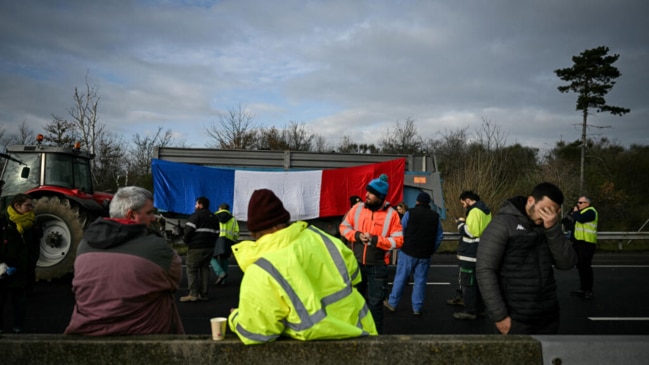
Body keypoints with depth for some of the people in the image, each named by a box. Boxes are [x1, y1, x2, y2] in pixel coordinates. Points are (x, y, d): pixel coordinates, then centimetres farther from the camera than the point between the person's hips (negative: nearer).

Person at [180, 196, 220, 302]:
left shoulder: (196, 215, -7)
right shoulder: (214, 217, 17)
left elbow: (188, 230, -15)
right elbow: (216, 233, 14)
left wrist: (185, 240, 1)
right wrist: (210, 242, 17)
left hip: (196, 247, -7)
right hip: (210, 248, 7)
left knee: (191, 269, -1)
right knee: (204, 269, 11)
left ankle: (193, 294, -6)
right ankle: (203, 294, 11)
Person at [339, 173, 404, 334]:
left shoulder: (391, 214, -8)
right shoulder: (357, 208, 0)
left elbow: (398, 241, -10)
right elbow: (344, 227, 8)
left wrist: (375, 240, -19)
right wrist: (356, 235, -11)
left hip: (377, 266, -3)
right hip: (356, 263, 4)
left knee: (375, 302, 4)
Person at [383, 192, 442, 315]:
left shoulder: (410, 213, -5)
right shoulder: (435, 216, 5)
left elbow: (401, 232, -4)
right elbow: (439, 236, 6)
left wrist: (400, 246, 8)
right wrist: (432, 250, 12)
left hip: (408, 251, -2)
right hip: (425, 254, 3)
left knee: (400, 278, 6)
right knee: (420, 280, 8)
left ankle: (392, 303, 13)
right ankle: (417, 308, 11)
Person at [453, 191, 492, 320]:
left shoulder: (475, 211, -17)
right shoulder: (485, 210, 15)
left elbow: (469, 232, -22)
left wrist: (460, 223, -6)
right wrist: (465, 224, 12)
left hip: (471, 254, -10)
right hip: (481, 253, 10)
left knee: (467, 282, -2)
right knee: (478, 281, 17)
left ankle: (470, 311, 2)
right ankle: (479, 309, 24)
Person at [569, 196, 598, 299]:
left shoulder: (590, 211, -9)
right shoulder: (581, 212, 20)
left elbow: (581, 219, -26)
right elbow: (575, 222, 20)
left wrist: (575, 212, -8)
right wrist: (573, 214, 5)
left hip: (586, 243, -10)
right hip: (579, 243, 10)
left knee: (586, 266, -7)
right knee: (580, 266, 14)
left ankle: (589, 290, -1)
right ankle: (583, 288, 23)